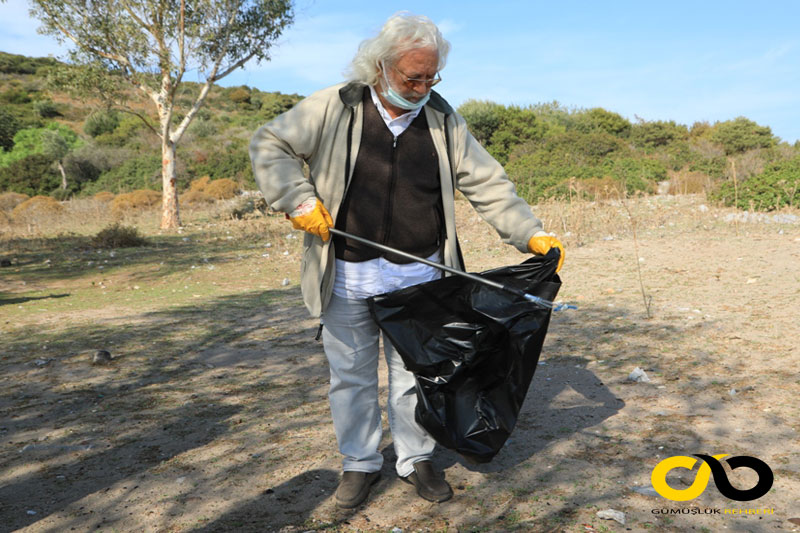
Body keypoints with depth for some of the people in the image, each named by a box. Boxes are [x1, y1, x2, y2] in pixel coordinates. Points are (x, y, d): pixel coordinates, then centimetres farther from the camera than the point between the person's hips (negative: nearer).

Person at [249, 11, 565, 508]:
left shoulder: (443, 118, 2)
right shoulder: (332, 108, -5)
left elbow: (488, 184, 3)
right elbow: (270, 145, 3)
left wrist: (534, 234, -5)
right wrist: (299, 201, -11)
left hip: (418, 277, 1)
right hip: (348, 276, -1)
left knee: (417, 374, 12)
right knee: (352, 375, 12)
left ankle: (417, 460, 34)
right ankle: (360, 464, 33)